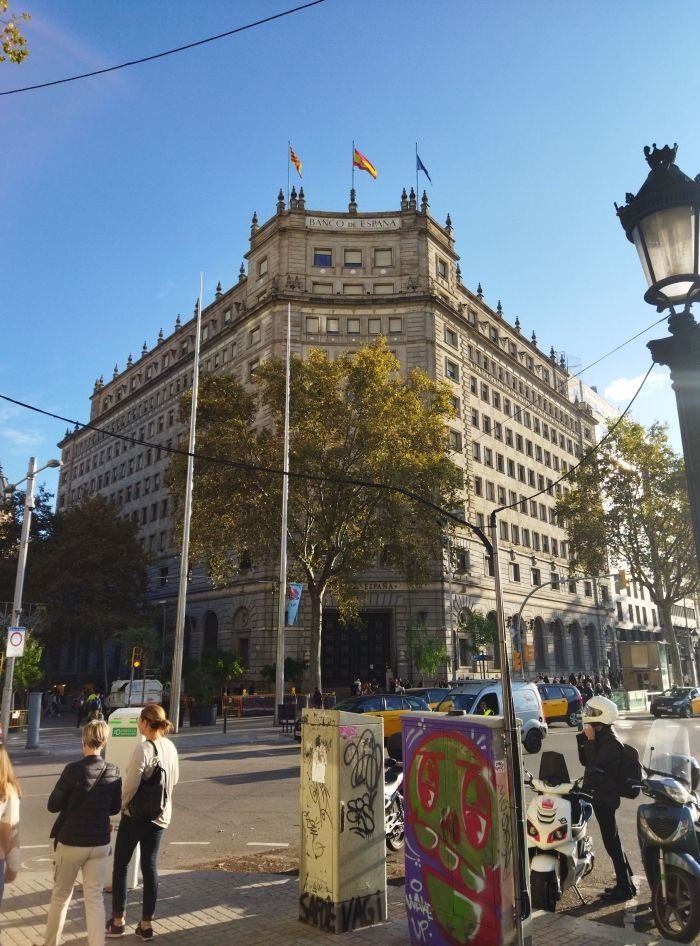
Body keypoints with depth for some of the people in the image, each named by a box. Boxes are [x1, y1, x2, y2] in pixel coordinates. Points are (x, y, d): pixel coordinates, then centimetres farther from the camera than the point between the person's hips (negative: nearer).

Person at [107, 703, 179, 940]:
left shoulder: (143, 749, -21)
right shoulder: (170, 747, 0)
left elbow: (131, 785, -20)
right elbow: (174, 779, 11)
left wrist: (122, 805, -2)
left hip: (135, 814, -6)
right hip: (161, 815, 6)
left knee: (121, 865, 13)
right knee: (150, 866, 13)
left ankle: (118, 921, 23)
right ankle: (146, 924, 20)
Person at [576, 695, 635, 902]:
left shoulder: (610, 741, -20)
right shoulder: (601, 737, 9)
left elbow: (596, 766, -25)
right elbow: (585, 761, 10)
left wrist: (590, 740, -24)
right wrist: (584, 739, -2)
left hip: (605, 795, -10)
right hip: (599, 793, 10)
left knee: (611, 841, -2)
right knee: (612, 839, 18)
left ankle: (624, 887, 8)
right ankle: (626, 879, 30)